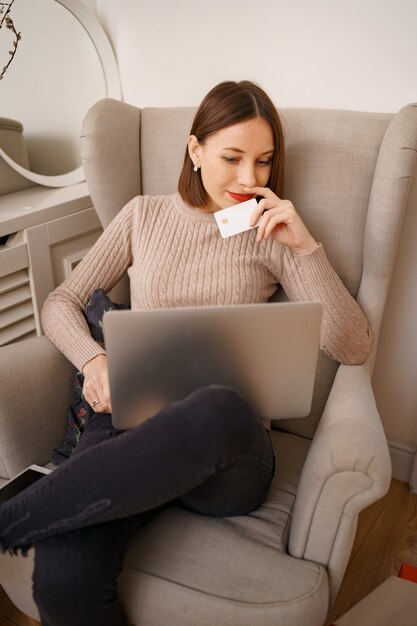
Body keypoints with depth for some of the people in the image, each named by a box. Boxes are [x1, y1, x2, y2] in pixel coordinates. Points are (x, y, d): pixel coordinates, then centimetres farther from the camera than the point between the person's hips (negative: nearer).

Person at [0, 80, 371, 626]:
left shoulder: (271, 235, 10)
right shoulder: (144, 216, 14)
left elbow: (353, 348, 4)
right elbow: (61, 304, 15)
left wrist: (306, 247, -6)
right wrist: (94, 359, -6)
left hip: (226, 449, 0)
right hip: (130, 423, 1)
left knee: (218, 410, -39)